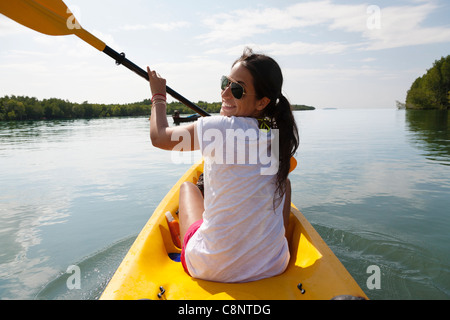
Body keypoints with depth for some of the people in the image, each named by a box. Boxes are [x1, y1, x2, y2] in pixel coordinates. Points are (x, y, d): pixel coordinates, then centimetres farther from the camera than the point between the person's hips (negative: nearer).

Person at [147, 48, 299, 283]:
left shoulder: (216, 128, -20)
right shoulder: (281, 134, -5)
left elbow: (158, 136, -2)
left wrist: (158, 96, 16)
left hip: (212, 269, -3)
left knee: (187, 186, 22)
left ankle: (186, 252, 46)